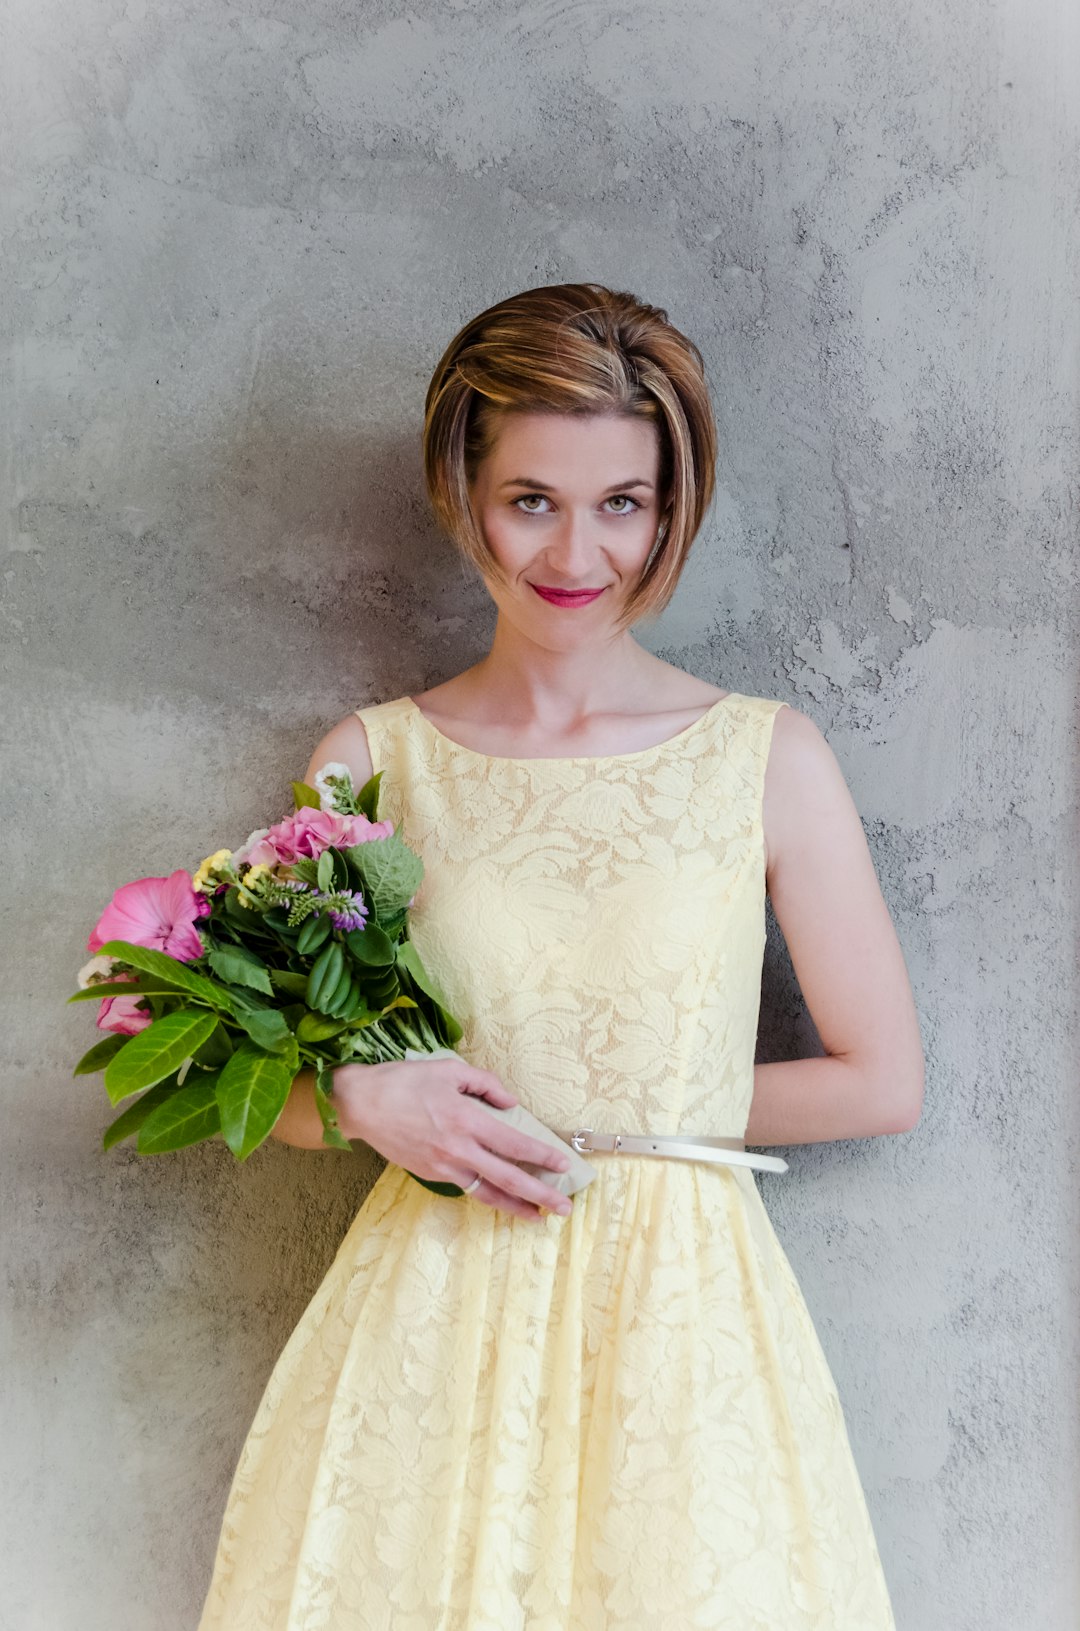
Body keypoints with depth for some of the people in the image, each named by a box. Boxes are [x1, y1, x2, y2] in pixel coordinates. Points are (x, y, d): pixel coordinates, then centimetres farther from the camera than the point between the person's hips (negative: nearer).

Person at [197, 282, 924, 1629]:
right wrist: (363, 1098, -13)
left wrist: (612, 1112, -3)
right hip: (433, 1305, 1)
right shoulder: (370, 761, 0)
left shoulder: (769, 759, -3)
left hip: (682, 1310, 0)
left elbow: (880, 1085, 0)